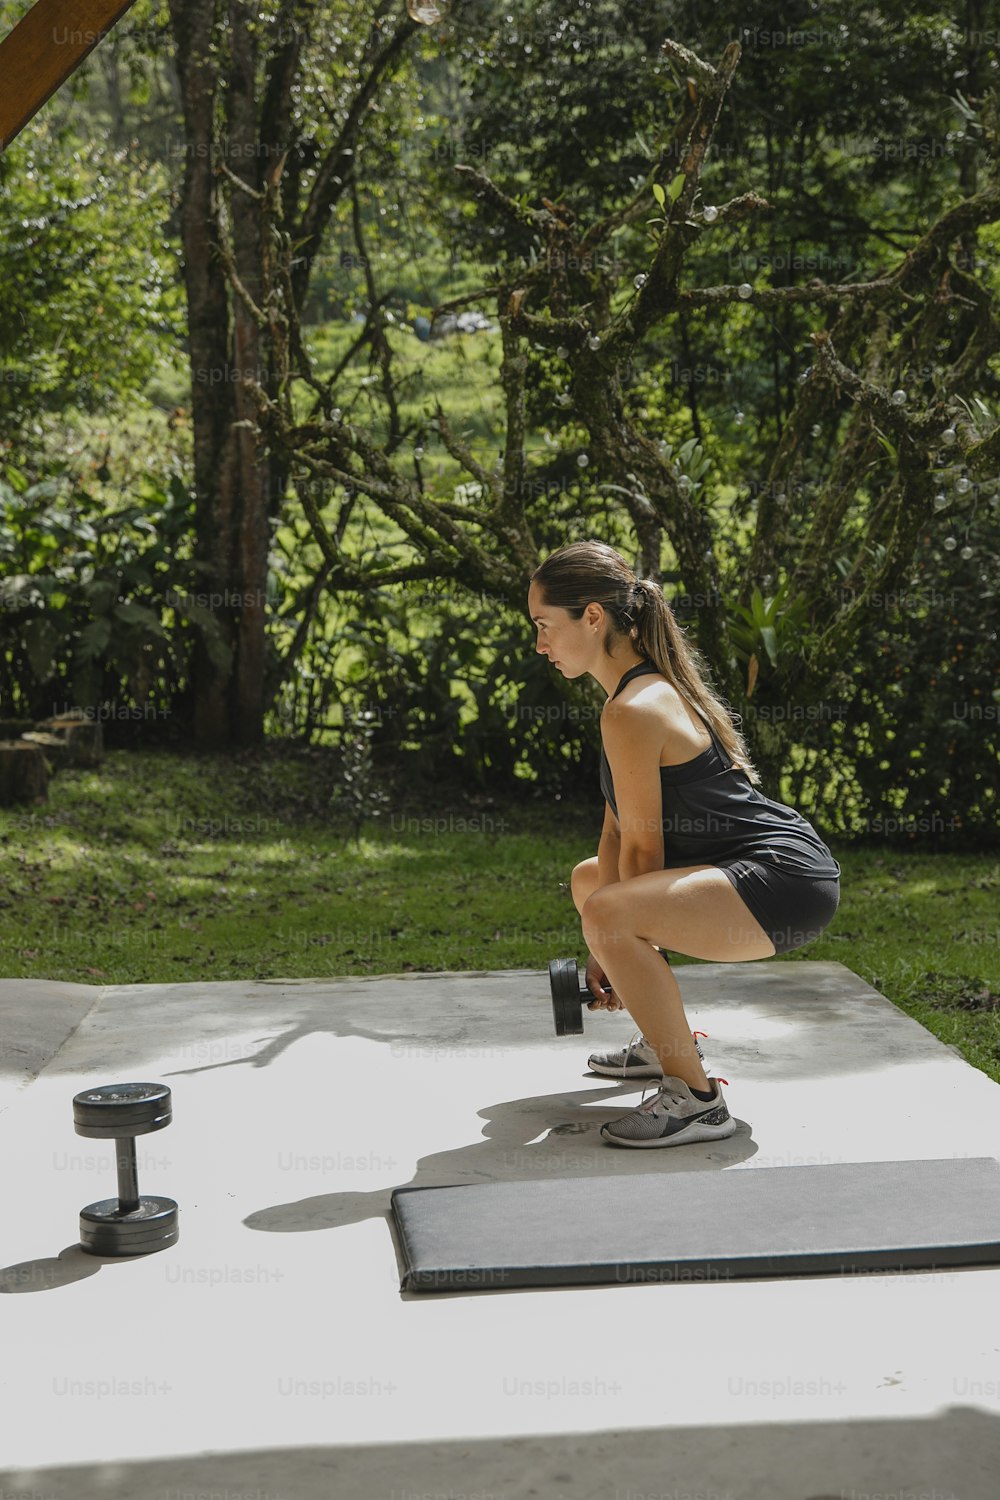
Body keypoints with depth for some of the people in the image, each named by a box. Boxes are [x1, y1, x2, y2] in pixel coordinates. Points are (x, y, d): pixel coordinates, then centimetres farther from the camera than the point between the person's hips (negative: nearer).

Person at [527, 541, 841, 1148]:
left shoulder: (633, 711, -20)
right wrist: (610, 957, 11)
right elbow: (619, 831, 12)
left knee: (608, 912, -33)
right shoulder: (650, 685, 12)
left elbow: (643, 847, -15)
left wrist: (626, 941, -3)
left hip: (788, 881, -11)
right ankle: (664, 1042, 36)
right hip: (755, 868, 11)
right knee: (589, 879, 29)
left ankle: (698, 1102, -20)